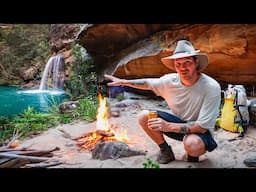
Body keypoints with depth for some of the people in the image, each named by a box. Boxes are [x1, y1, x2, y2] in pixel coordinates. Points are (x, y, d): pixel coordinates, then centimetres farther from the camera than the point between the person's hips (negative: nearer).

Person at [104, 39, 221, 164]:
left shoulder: (211, 87, -28)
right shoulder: (170, 80, -12)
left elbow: (202, 127, -28)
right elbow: (147, 83, 10)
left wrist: (168, 126, -33)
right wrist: (123, 82, 8)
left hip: (200, 131, -4)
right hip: (177, 122, 5)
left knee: (192, 144, -39)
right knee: (144, 116, -13)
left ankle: (192, 156, 1)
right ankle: (165, 151, 7)